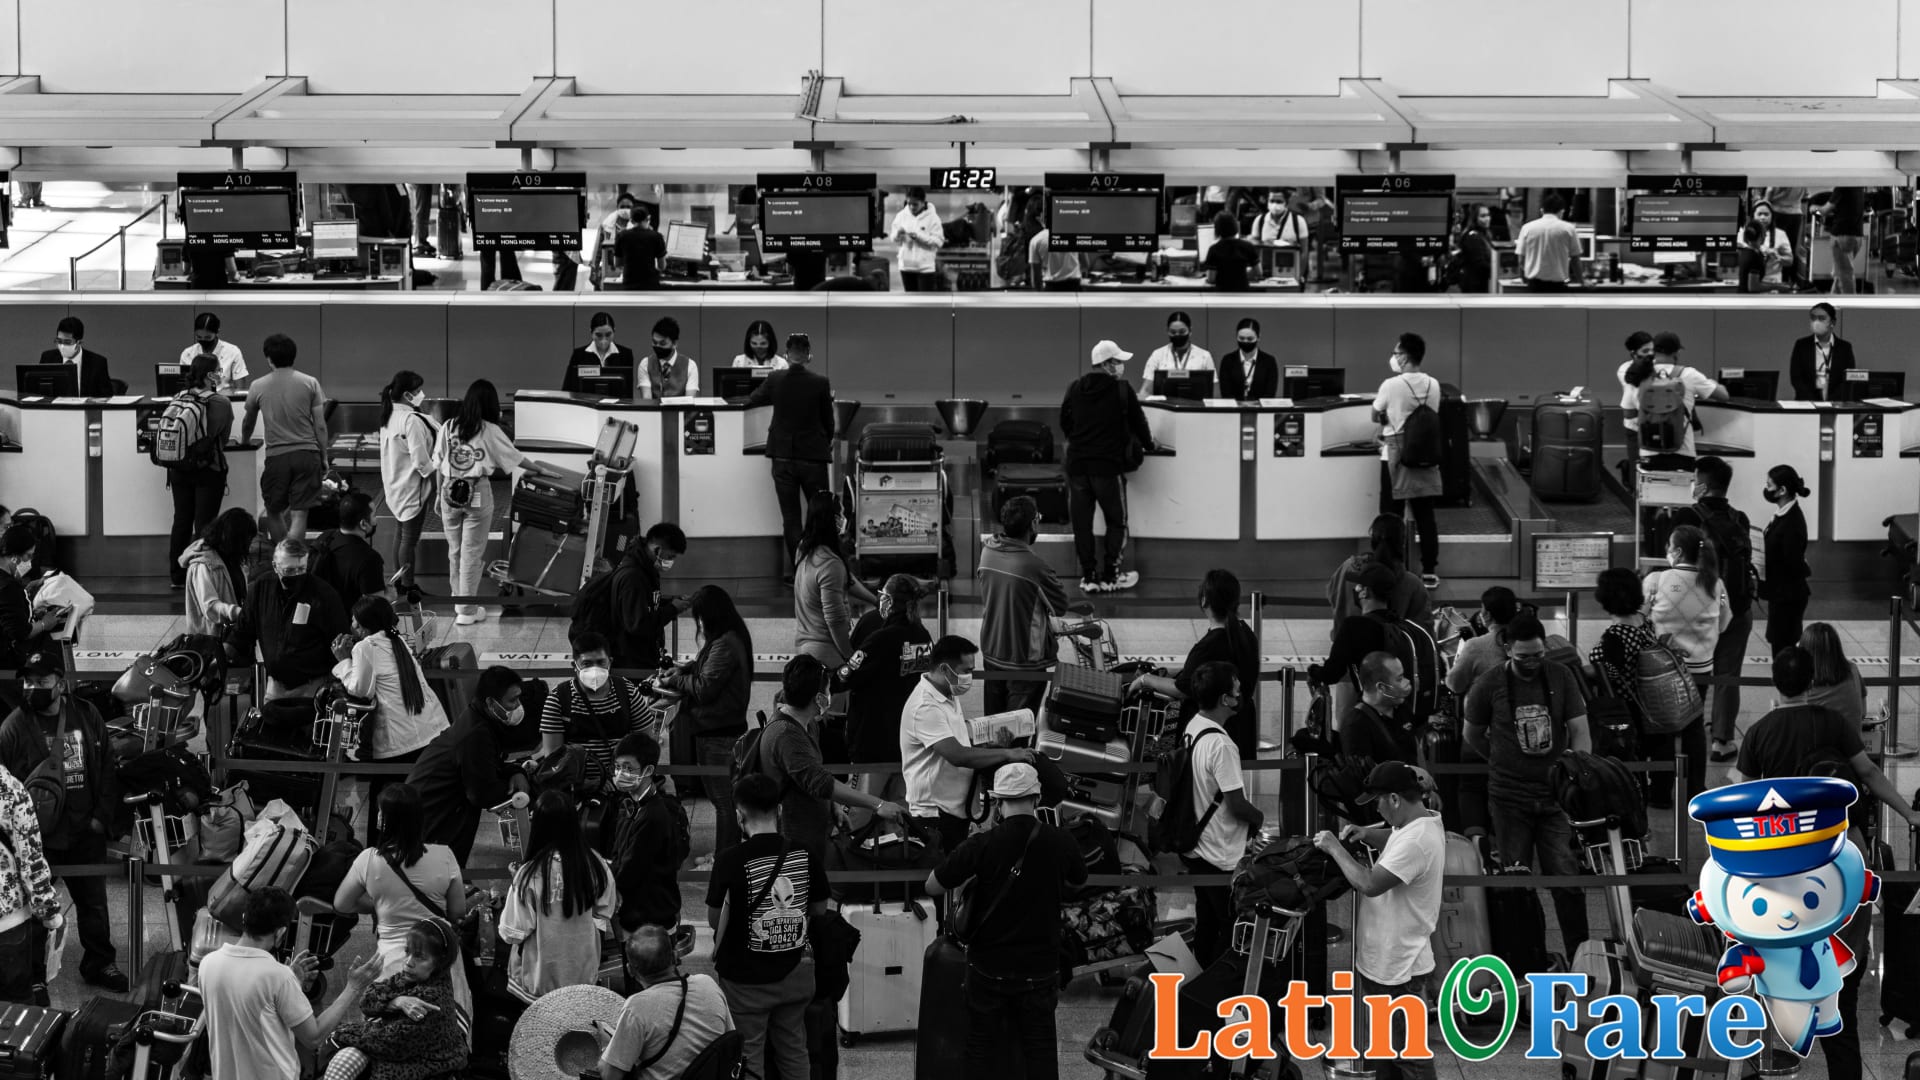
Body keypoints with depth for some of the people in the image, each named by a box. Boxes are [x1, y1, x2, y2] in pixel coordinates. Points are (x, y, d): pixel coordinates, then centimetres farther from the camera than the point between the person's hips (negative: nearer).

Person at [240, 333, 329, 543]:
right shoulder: (310, 383, 1)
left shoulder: (259, 387, 4)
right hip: (307, 454, 0)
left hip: (277, 455, 0)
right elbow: (320, 426, 1)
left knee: (274, 512, 16)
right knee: (299, 515, -2)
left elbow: (248, 423, 20)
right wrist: (324, 457, 11)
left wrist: (244, 441, 41)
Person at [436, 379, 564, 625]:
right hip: (477, 494, -4)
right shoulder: (489, 431, -7)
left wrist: (440, 494, 18)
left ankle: (458, 599, 31)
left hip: (450, 492, 4)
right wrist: (541, 470, 18)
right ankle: (467, 611, 8)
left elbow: (438, 465, 6)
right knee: (472, 553, 4)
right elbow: (516, 457, 3)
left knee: (454, 550, 17)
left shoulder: (448, 428, 1)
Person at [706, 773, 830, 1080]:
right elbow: (819, 909, 7)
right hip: (793, 972, 4)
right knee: (794, 1051, 18)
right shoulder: (806, 855, -7)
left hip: (746, 978, -4)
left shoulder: (730, 860, -19)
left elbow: (714, 921, -11)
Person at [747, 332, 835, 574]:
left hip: (783, 457, 1)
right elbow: (829, 421, 0)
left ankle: (794, 568, 5)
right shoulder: (820, 383, -10)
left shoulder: (775, 380, -6)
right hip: (814, 456, -1)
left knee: (790, 517, 7)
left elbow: (751, 401, 11)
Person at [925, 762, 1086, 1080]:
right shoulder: (1059, 841, -6)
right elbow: (1078, 881, 15)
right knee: (1040, 1050, 8)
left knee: (982, 1046, 10)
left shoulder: (983, 844, -15)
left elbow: (932, 887, -8)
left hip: (989, 965, -1)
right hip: (1041, 967, 1)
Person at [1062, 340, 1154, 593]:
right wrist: (1147, 444, 23)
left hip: (1076, 463, 4)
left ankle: (1088, 575, 11)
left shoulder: (1075, 389, 5)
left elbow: (1064, 422, 14)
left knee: (1081, 522, 9)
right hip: (1108, 464, -4)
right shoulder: (1121, 390, -6)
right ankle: (1110, 576, 9)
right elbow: (1138, 421, 4)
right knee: (1116, 521, 10)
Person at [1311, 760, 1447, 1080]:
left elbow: (1370, 884, -30)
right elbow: (1395, 838, 25)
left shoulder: (1415, 841, -29)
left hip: (1399, 972, -11)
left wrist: (1335, 849, -18)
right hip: (1387, 962, 11)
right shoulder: (1424, 820, 3)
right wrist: (1365, 833, 4)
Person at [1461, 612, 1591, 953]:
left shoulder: (1562, 679, -1)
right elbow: (1472, 736, 10)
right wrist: (1506, 762, 10)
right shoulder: (1488, 687, -5)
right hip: (1509, 797, -1)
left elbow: (1580, 733, -2)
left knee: (1567, 875, -5)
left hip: (1556, 795, 1)